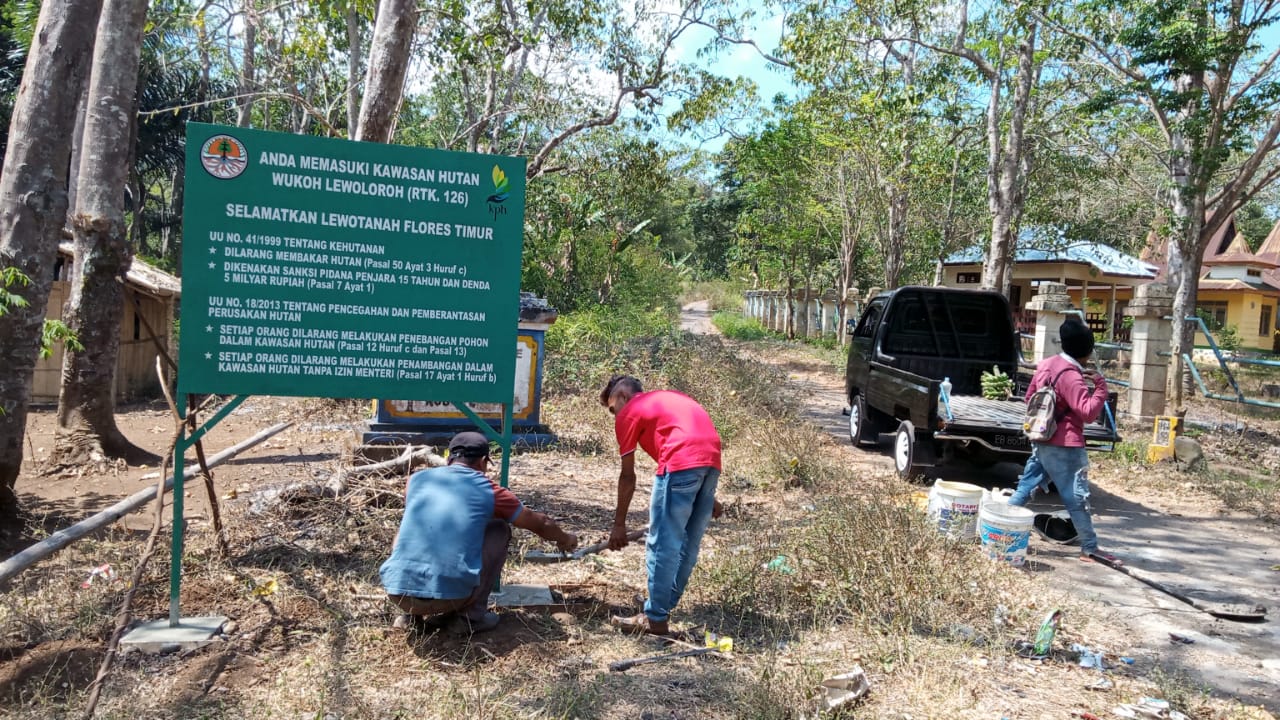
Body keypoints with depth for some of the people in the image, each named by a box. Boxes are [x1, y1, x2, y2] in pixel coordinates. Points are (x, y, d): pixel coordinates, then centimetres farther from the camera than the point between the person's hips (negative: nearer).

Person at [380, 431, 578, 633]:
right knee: (499, 529, 20)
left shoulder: (417, 479, 15)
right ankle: (472, 615, 14)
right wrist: (565, 539, 47)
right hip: (452, 594, -3)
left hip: (397, 592, 3)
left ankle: (412, 614, 21)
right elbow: (539, 523, 25)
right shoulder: (489, 491, 9)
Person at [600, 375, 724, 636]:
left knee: (662, 544, 2)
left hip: (681, 463, -8)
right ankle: (665, 604, 29)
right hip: (712, 460, 8)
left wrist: (619, 524, 21)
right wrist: (707, 497, 34)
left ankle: (655, 618, 9)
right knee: (688, 542, 17)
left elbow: (628, 476, 13)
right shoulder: (669, 397, 33)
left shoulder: (627, 414, 13)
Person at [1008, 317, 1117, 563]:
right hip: (1064, 446, -8)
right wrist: (1100, 386, -17)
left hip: (1041, 440, 8)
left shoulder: (1045, 365, 6)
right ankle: (1089, 549, 9)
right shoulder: (1071, 377, -20)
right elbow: (1089, 412, -22)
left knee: (1026, 487, 14)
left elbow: (1030, 397, 17)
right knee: (1077, 497, 1)